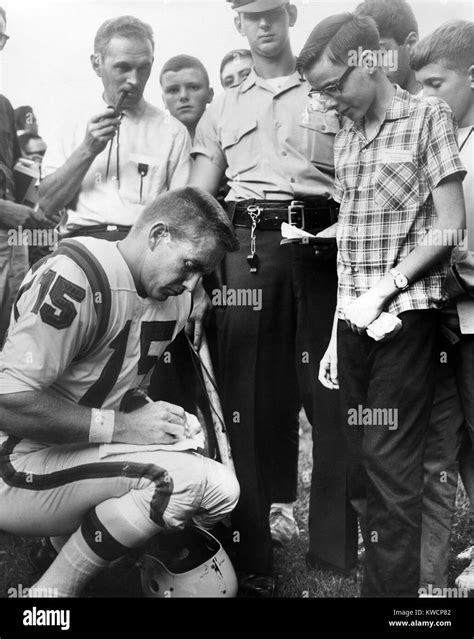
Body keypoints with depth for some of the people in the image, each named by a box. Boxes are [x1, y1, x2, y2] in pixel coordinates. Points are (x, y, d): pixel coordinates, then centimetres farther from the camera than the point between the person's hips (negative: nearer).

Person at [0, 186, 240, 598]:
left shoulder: (174, 301, 7)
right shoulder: (75, 278, -21)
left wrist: (165, 420, -2)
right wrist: (122, 426, -19)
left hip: (82, 455, 9)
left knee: (221, 490, -1)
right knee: (191, 477, -24)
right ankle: (54, 589, -7)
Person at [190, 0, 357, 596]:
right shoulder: (223, 107, 20)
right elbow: (197, 199, 13)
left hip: (319, 240, -1)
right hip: (246, 243, 1)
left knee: (330, 389, -4)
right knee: (248, 395, 0)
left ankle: (341, 548, 7)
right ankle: (250, 557, 9)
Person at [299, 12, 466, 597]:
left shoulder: (428, 117, 0)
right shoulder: (346, 138, 16)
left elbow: (450, 226, -6)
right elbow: (345, 242, 14)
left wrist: (383, 289, -12)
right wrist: (336, 335, 10)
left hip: (404, 312, -5)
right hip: (353, 320, 6)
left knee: (388, 459, -4)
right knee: (358, 458, 8)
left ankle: (393, 585, 10)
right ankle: (369, 571, 20)